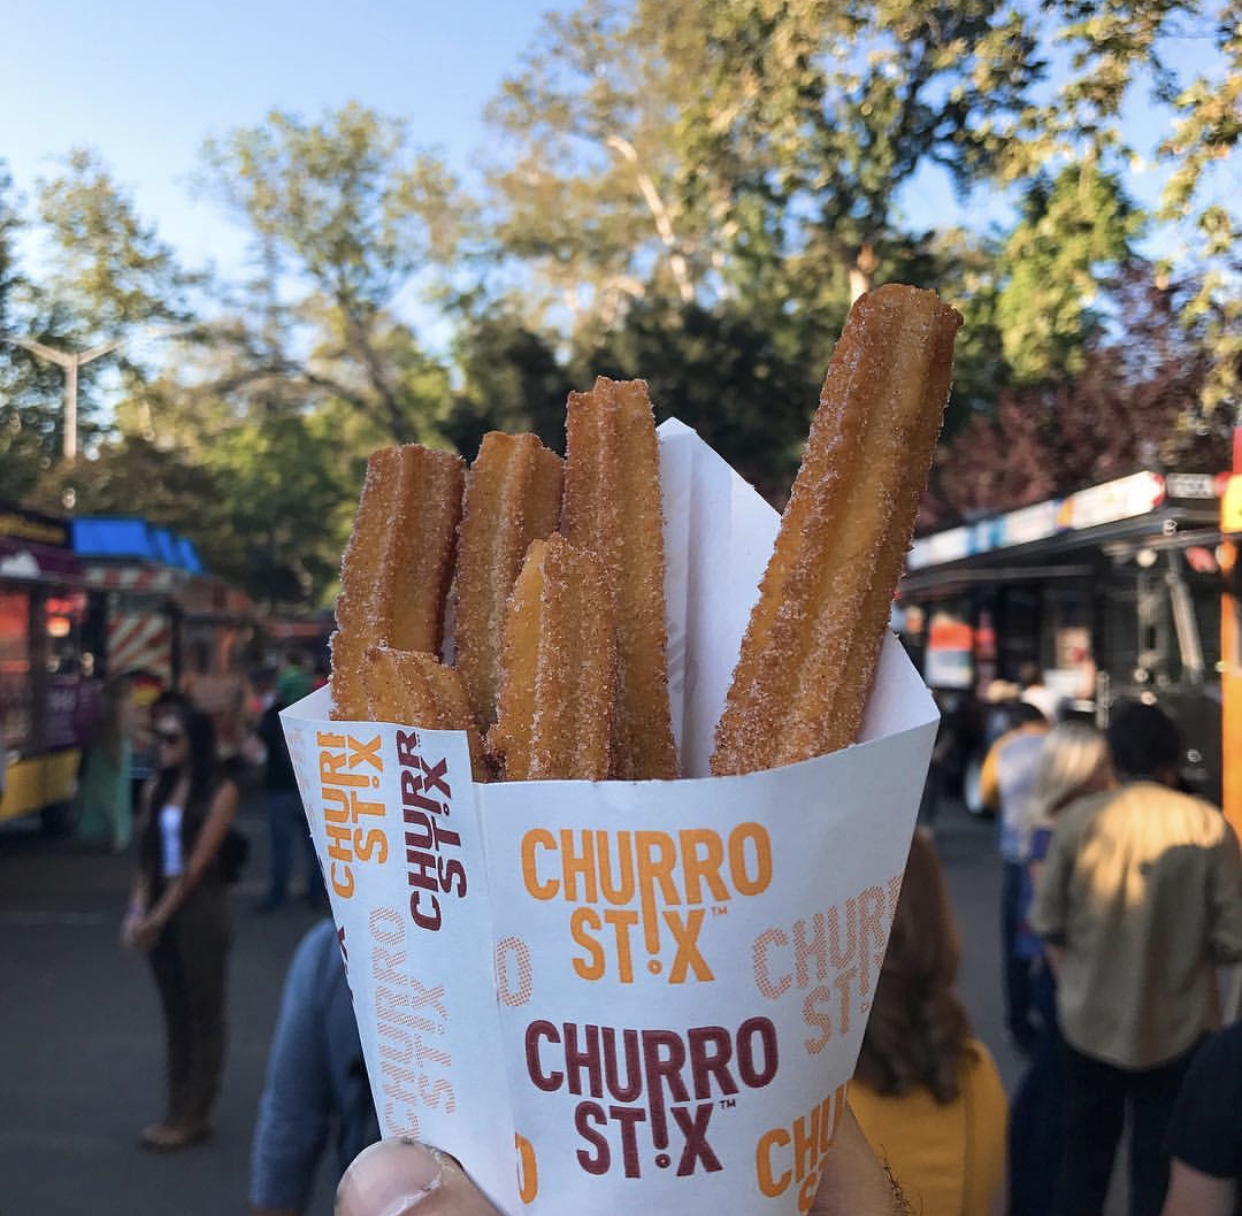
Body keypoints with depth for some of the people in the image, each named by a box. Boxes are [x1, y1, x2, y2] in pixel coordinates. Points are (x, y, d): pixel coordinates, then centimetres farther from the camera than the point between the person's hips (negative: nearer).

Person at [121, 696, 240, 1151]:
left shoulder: (220, 791, -11)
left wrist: (159, 917, -12)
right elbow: (146, 854, 4)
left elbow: (199, 861, -13)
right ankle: (178, 1109, 24)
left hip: (199, 906, -6)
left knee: (203, 1012, 4)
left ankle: (195, 1116, 13)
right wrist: (137, 910, -8)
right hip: (159, 906, 6)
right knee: (174, 1010, 13)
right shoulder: (156, 788, 7)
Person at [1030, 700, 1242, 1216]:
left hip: (1090, 1021, 1)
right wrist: (1187, 950, 8)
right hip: (1176, 1027, -1)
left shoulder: (1076, 820, -11)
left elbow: (1049, 925, -5)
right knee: (1158, 1171, 14)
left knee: (1083, 1157, 18)